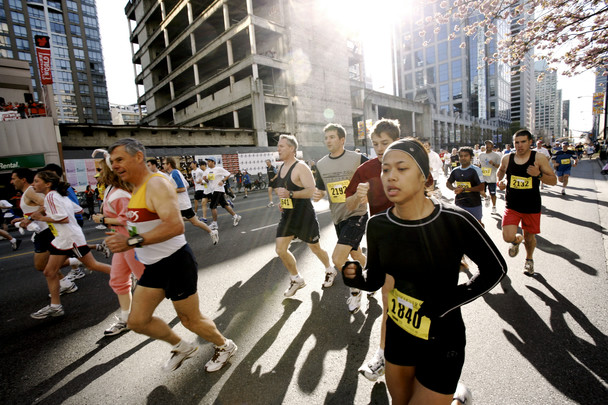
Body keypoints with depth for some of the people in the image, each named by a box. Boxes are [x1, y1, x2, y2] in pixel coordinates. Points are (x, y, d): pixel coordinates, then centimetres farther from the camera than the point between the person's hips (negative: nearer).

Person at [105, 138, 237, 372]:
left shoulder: (156, 184, -20)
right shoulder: (137, 188, 11)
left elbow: (175, 225, -35)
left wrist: (132, 241, -35)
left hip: (176, 263, -9)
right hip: (154, 266, 9)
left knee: (190, 320, 8)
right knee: (137, 321, 14)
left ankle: (225, 347, 36)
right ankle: (182, 347, 38)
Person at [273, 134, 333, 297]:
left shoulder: (301, 167, -17)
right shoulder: (281, 167, 9)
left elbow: (312, 191, -24)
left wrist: (290, 194, -31)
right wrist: (282, 200, 9)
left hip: (304, 215, -7)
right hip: (287, 215, 8)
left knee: (315, 248, 9)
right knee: (280, 249, 3)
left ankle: (329, 270, 40)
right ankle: (296, 279, 23)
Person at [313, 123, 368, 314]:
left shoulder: (358, 159, -10)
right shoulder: (321, 164, 5)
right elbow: (320, 189, 14)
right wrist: (317, 195, -8)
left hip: (356, 214, -6)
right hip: (337, 217, 6)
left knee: (337, 258, -17)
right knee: (356, 255, 20)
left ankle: (355, 289, 11)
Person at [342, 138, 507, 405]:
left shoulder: (454, 221, -23)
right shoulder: (377, 225, -12)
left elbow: (495, 268, -8)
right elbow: (375, 279, 0)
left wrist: (445, 303, -17)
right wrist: (356, 277, -22)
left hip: (442, 343, -4)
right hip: (397, 333, 4)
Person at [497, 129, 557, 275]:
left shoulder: (539, 158, -7)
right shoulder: (507, 158, -2)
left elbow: (553, 181, -4)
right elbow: (500, 171, 21)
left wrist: (539, 174, -23)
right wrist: (501, 181, 1)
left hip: (532, 207, 0)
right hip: (512, 206, 0)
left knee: (529, 236, 15)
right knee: (508, 237, -14)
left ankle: (529, 259, 45)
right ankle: (517, 239, 25)